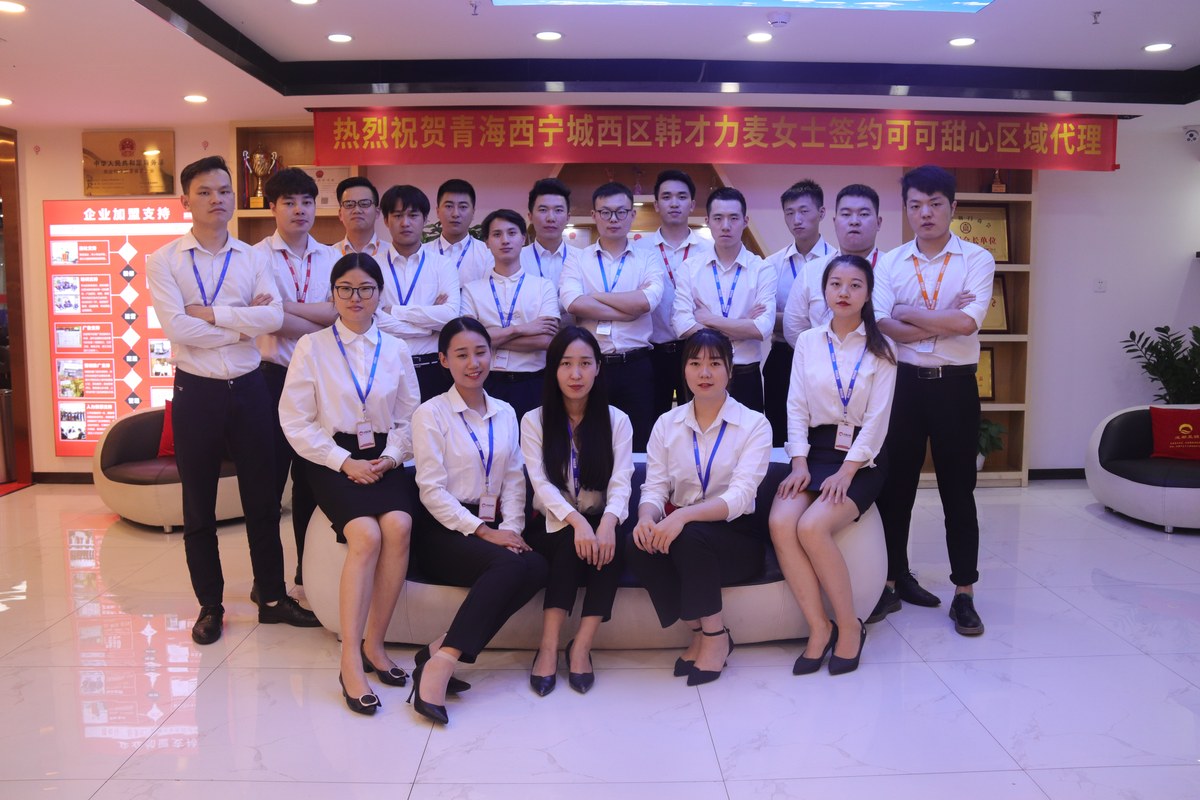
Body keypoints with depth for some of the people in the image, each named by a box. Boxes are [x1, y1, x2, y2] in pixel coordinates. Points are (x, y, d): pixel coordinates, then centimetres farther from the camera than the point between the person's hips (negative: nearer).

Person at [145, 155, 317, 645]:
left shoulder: (253, 258, 5)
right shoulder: (164, 261, -2)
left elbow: (274, 316, -11)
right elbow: (176, 328, -15)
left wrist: (211, 314, -16)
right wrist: (241, 324, -10)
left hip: (248, 387, 2)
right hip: (196, 391, -2)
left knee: (262, 498, 9)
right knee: (199, 505, 9)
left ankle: (272, 598, 23)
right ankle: (210, 606, 24)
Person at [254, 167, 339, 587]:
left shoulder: (331, 258, 9)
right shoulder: (258, 257, -3)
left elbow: (339, 311, -7)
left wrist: (285, 308, -14)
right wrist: (323, 324, -7)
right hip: (275, 376, -3)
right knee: (271, 477, 4)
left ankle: (309, 570, 23)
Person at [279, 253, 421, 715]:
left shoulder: (396, 350, 11)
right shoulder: (312, 347, 3)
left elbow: (409, 418, 11)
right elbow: (296, 421, -2)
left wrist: (390, 456, -8)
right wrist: (345, 463, -11)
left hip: (383, 460, 3)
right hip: (333, 460, -2)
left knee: (398, 527, -28)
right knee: (366, 536, -29)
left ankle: (373, 643, -14)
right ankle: (351, 661, -23)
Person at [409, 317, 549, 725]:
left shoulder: (505, 413, 16)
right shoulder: (431, 413, 0)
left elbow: (514, 481, 11)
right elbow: (432, 490, -7)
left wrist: (510, 528, -7)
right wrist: (481, 531, -16)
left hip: (492, 529, 5)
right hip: (442, 531, -5)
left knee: (536, 567, -27)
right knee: (509, 565, -33)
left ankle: (441, 650, -25)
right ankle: (440, 664, -32)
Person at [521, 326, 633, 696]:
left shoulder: (616, 420, 3)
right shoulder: (534, 421, 1)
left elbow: (621, 483, -9)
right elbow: (541, 484, -13)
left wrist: (608, 521, -31)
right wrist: (576, 520, -31)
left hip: (599, 523, 1)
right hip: (553, 526, -1)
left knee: (611, 543, -31)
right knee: (573, 542, -32)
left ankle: (581, 646, -24)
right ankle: (549, 646, -27)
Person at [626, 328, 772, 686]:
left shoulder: (754, 424, -4)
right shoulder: (666, 424, 7)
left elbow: (741, 496, -17)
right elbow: (654, 488, 1)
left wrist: (683, 515, -34)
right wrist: (647, 517, -24)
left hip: (735, 537, -3)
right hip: (680, 531, 3)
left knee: (691, 537, -34)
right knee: (638, 545, -28)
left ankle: (716, 635, -10)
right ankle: (698, 629, -7)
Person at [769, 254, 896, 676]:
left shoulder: (880, 349, 2)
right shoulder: (808, 341, 9)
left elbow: (876, 418, -5)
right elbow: (797, 407, 5)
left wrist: (846, 471, -16)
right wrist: (799, 462, -8)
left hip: (860, 457, -3)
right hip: (815, 450, 3)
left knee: (812, 527, -27)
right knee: (781, 522, -25)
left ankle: (848, 625, -6)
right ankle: (818, 626, -12)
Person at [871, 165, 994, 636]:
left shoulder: (977, 260, 0)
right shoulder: (890, 263, 4)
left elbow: (968, 321, -16)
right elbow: (881, 325, -11)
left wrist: (908, 315, -9)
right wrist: (945, 323, -13)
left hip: (954, 385, -1)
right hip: (904, 382, 2)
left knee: (958, 490, 6)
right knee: (895, 486, 9)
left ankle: (964, 593, 17)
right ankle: (892, 581, 23)